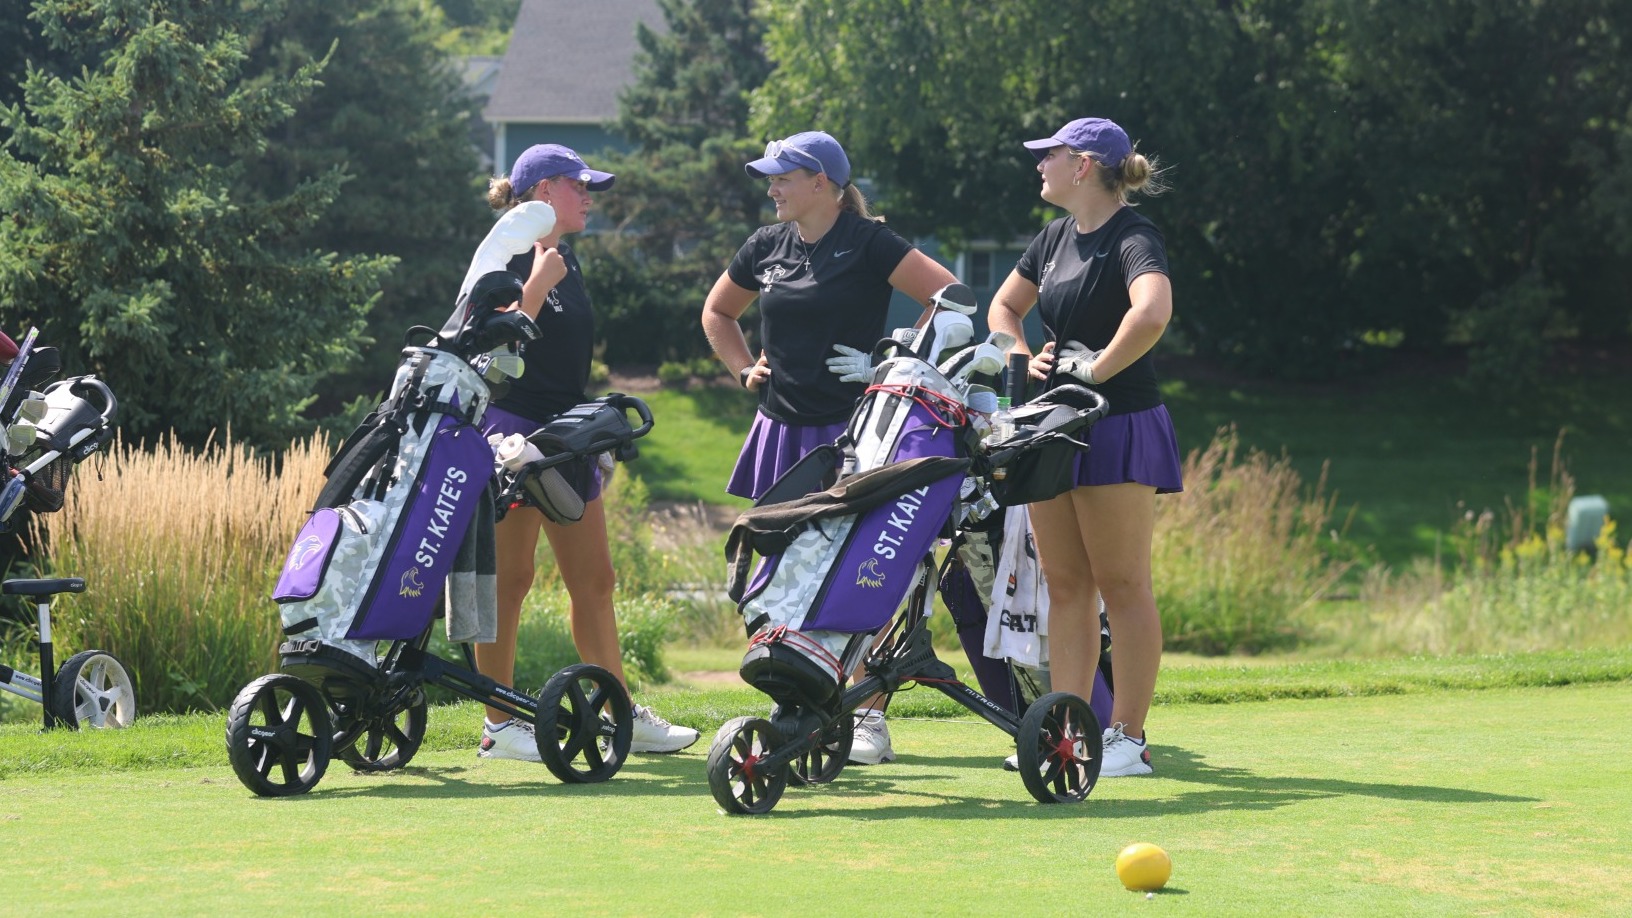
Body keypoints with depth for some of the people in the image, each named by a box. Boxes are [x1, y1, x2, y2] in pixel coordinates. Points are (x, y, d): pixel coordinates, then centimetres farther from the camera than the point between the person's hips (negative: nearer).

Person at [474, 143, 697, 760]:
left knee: (593, 582, 9)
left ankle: (623, 718, 13)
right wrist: (536, 288, -26)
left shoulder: (567, 260, 15)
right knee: (509, 581, -4)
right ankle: (498, 726, 2)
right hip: (514, 429, -9)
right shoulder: (508, 260, -10)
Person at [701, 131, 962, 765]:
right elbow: (717, 313, 28)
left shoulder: (868, 244, -7)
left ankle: (869, 718, -3)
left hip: (853, 428, -6)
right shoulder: (766, 248, 11)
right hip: (783, 428, 6)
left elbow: (949, 297, -11)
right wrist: (745, 369, 14)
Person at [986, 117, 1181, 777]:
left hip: (1118, 427, -8)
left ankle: (1129, 738, 0)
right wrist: (1025, 360, 8)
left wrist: (1097, 371, -22)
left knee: (1121, 585, -4)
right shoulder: (1056, 238, 13)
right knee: (1065, 585, 9)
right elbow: (1004, 306, 27)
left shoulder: (1132, 238, -13)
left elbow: (1152, 313, -33)